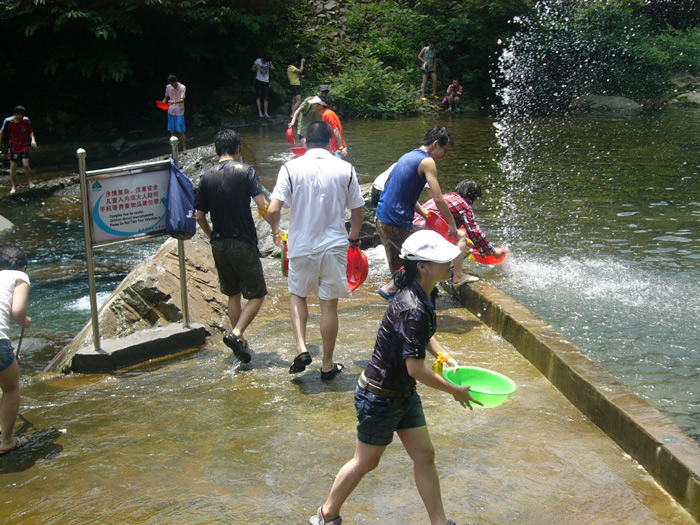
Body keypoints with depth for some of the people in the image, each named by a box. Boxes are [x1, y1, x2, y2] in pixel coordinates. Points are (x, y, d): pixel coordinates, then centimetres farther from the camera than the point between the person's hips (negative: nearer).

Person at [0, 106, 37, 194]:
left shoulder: (26, 120, -8)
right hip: (13, 146, 0)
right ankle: (13, 187, 13)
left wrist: (32, 139, -13)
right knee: (13, 167, 2)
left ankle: (29, 182, 10)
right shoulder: (8, 121, -11)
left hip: (24, 146, 0)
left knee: (26, 164, -13)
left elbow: (30, 131, 5)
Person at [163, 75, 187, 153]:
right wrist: (163, 102, -4)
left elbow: (182, 100, -20)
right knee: (172, 132, 6)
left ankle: (184, 149, 6)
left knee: (180, 132, -6)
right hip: (171, 111, 5)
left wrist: (174, 102, -37)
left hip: (179, 112, -5)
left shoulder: (182, 87, -10)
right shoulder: (168, 87, 4)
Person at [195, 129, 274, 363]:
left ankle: (240, 342, 23)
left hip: (219, 245, 5)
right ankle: (236, 334, -13)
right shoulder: (245, 171, -7)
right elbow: (262, 205, -16)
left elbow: (200, 216, 7)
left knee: (233, 294, 18)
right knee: (257, 294, 5)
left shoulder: (207, 177, 5)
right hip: (243, 243, -5)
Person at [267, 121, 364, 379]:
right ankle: (327, 365, 18)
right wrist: (353, 238, 23)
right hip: (334, 245, 0)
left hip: (301, 245, 0)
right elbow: (357, 211, 5)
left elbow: (273, 210, -11)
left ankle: (301, 349, 6)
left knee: (297, 294, 22)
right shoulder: (345, 169, -1)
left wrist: (276, 231, 10)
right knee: (329, 304, 9)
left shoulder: (291, 167, -6)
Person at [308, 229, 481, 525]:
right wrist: (455, 391, -18)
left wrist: (444, 355, 5)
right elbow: (416, 368, -30)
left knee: (424, 456, 12)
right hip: (380, 397, -9)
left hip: (404, 393, 9)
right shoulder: (412, 309, -31)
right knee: (365, 462, 10)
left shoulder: (423, 296, -1)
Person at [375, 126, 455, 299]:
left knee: (398, 268, 18)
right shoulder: (427, 162, -10)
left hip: (381, 219, 9)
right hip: (397, 224, -9)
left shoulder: (408, 157, 18)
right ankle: (389, 288, -4)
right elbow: (438, 199, -14)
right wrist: (452, 225, -3)